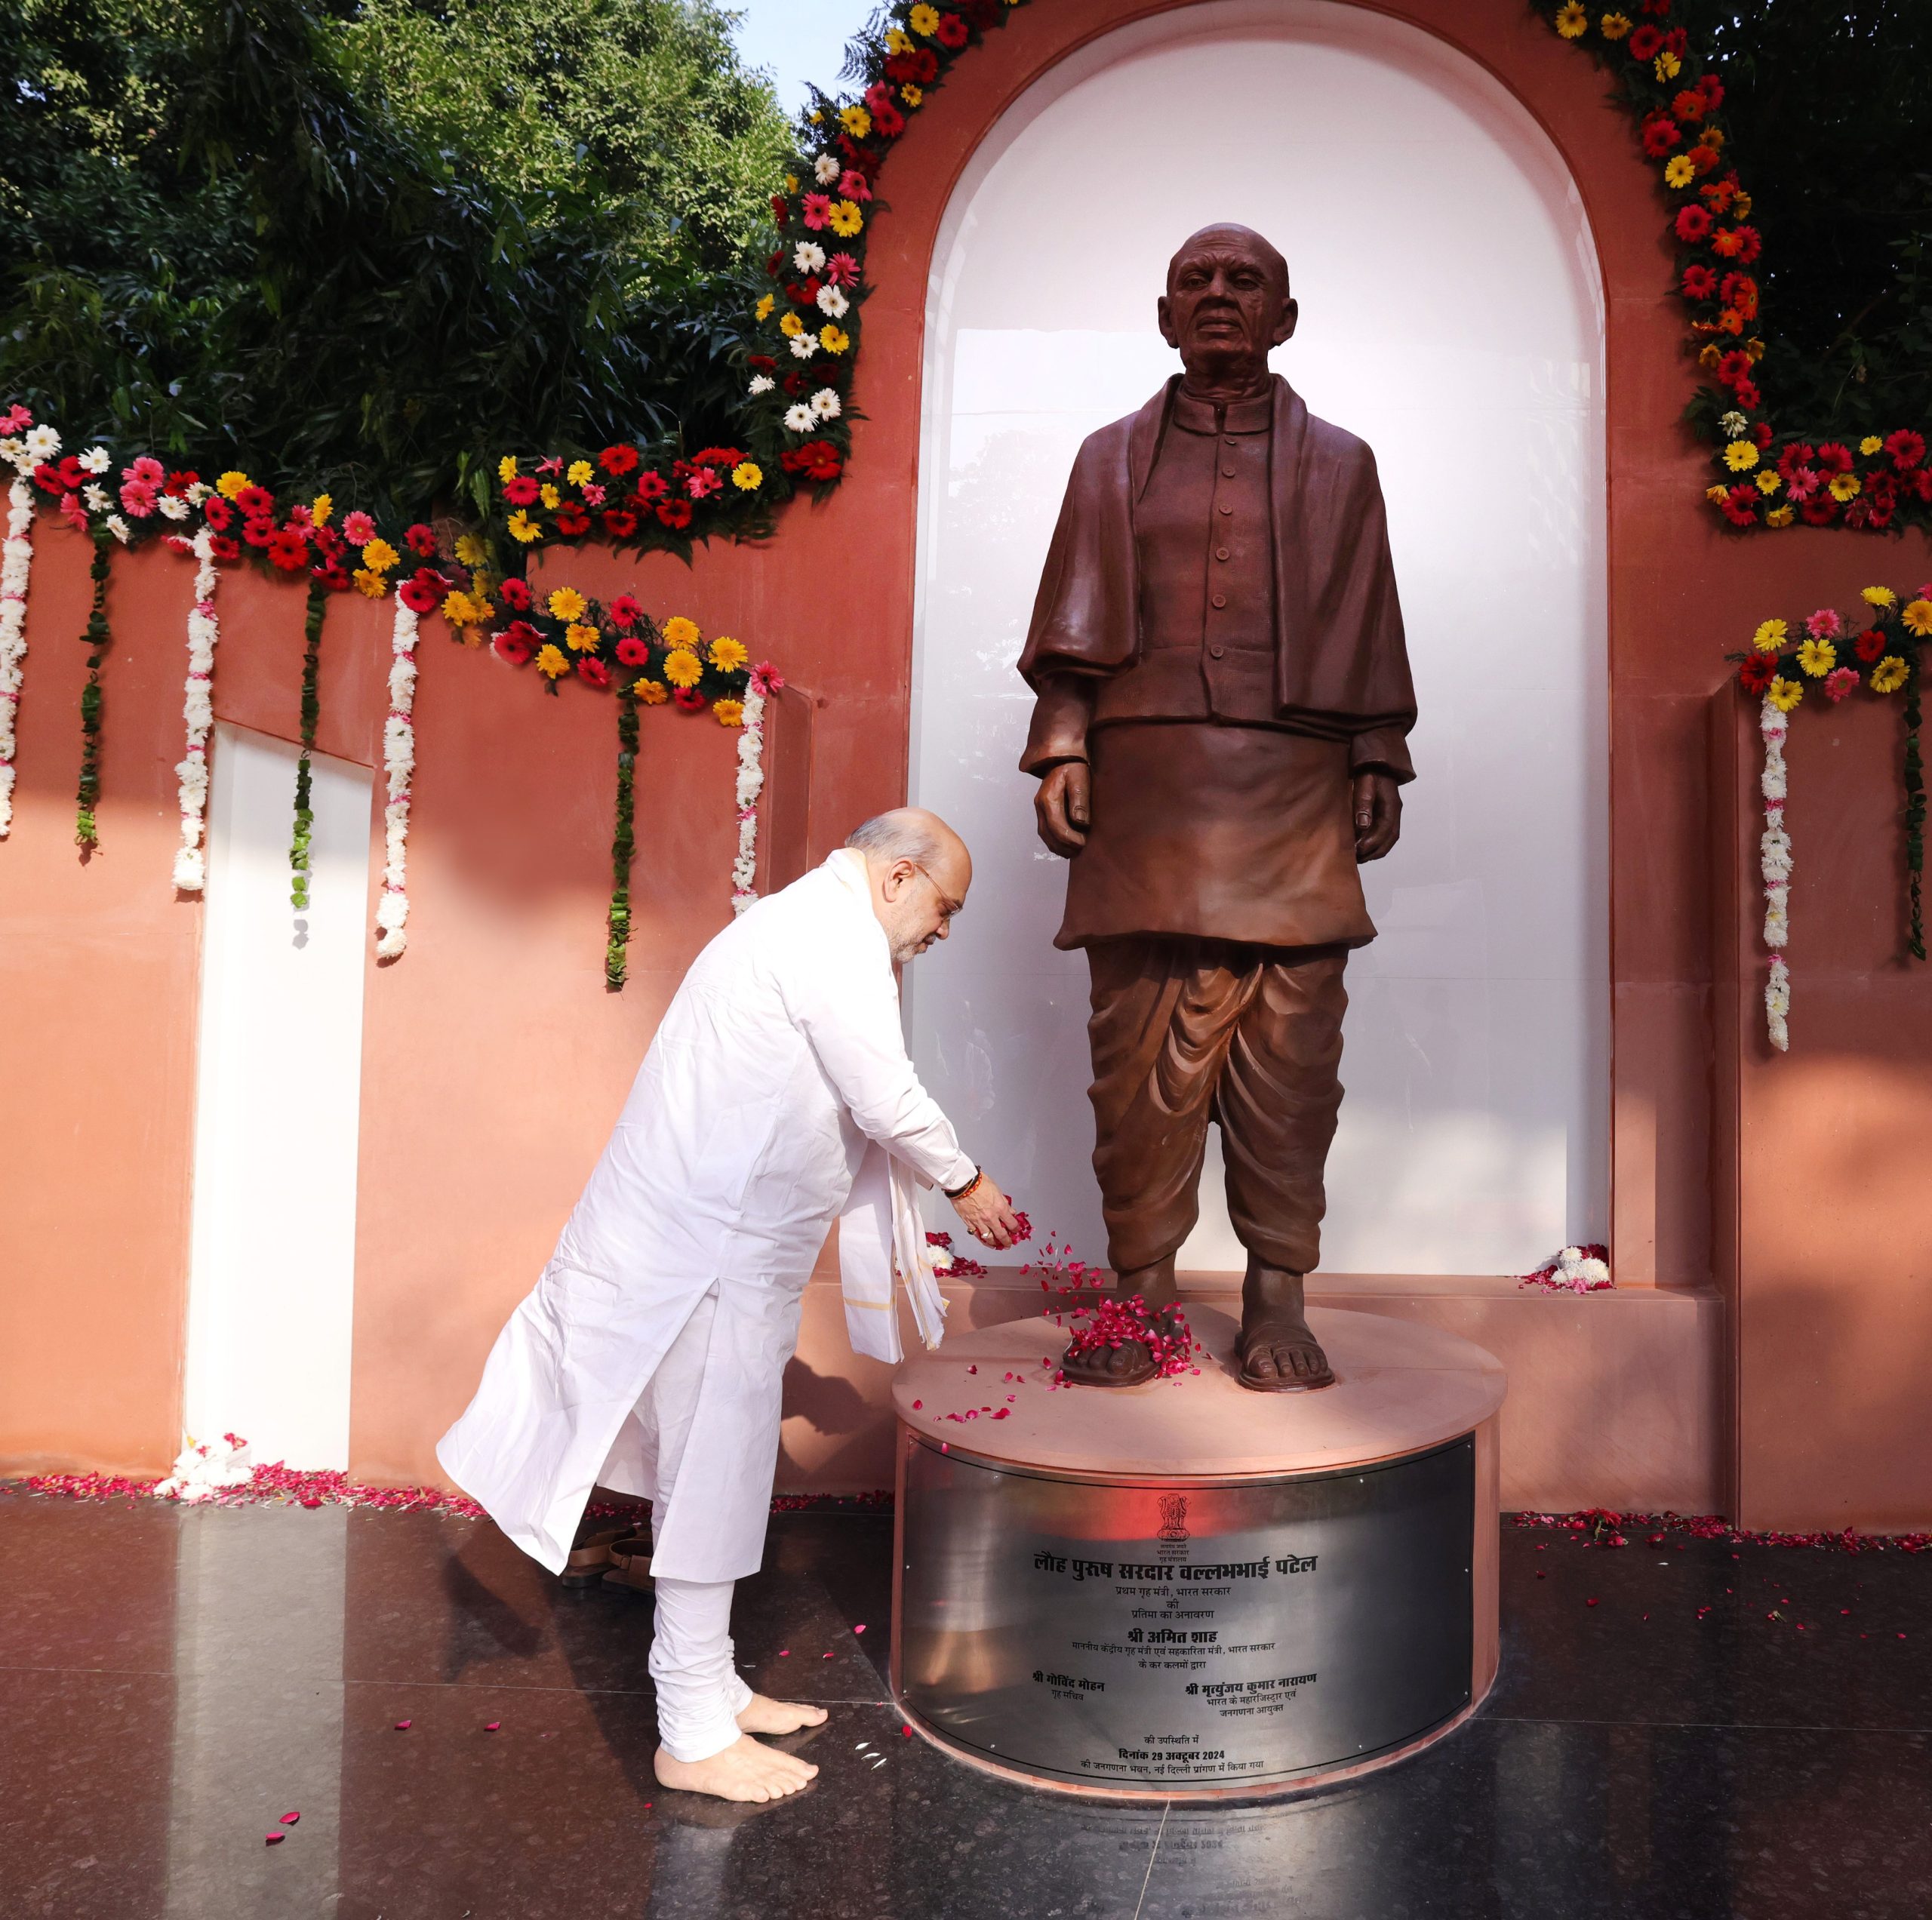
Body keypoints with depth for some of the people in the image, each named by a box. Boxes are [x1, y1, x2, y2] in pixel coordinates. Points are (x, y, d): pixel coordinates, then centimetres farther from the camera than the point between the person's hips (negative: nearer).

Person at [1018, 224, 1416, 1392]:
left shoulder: (1338, 463, 18)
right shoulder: (1114, 458, 18)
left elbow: (1370, 631, 14)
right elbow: (1075, 625, 12)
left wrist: (1379, 766, 6)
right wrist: (1061, 749, 0)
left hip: (1290, 785, 0)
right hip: (1146, 779, 0)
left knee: (1288, 1045, -4)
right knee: (1142, 1044, -4)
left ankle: (1278, 1300, 7)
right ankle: (1142, 1293, 6)